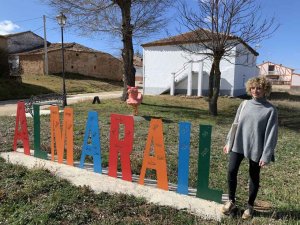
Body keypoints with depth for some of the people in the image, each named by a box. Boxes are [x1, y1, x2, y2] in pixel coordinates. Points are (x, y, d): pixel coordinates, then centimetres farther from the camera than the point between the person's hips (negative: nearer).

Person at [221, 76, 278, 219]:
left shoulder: (270, 110, -9)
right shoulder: (244, 104, 3)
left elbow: (271, 134, -10)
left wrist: (266, 155, -13)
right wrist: (228, 142, 10)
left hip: (256, 148, -3)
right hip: (238, 145, 3)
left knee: (254, 177, 11)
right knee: (231, 171, -1)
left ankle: (250, 206, 31)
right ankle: (231, 201, 20)